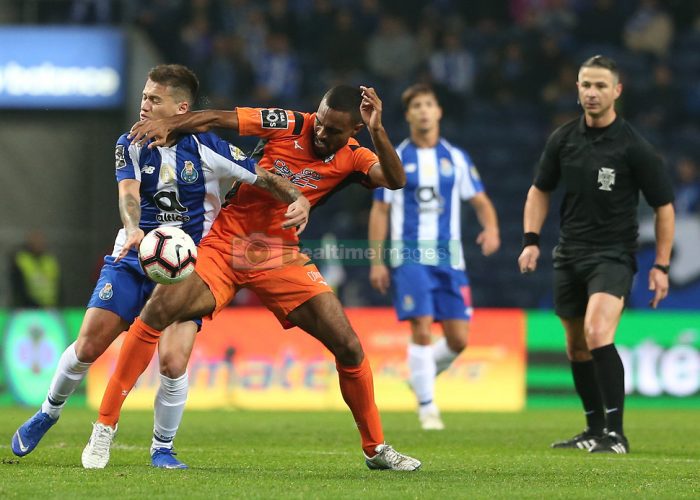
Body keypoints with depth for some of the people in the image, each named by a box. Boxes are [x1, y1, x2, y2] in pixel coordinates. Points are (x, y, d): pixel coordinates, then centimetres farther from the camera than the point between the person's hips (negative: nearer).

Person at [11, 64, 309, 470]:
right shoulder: (131, 146, -1)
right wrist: (133, 229, -39)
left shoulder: (207, 150, -7)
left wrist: (299, 198, -24)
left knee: (173, 361, -18)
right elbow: (129, 193, -18)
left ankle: (163, 449, 5)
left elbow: (264, 178, -4)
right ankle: (49, 413, 23)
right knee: (88, 346, -6)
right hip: (133, 260, 2)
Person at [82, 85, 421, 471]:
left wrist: (377, 129, -32)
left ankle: (376, 449, 15)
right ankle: (105, 427, -14)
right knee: (158, 310, -22)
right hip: (224, 244, -2)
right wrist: (166, 125, -28)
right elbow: (215, 119, -13)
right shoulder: (289, 125, -9)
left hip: (280, 258, 2)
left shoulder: (352, 159, -3)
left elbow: (395, 180, -21)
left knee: (349, 347, -5)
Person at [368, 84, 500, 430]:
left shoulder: (456, 158, 9)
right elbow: (379, 211, 6)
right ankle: (426, 406, -2)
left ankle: (423, 373, 28)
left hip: (449, 256, 2)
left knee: (458, 339, -2)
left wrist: (491, 228, -12)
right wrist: (377, 262, 0)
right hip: (409, 255, -2)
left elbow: (480, 201, 11)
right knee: (421, 329, -14)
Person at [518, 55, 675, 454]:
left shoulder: (634, 147, -10)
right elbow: (541, 190, 17)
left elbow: (664, 206, -4)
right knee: (577, 347, 11)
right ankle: (595, 431, 27)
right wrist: (531, 239, 5)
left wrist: (661, 266, -6)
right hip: (570, 253, 6)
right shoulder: (564, 139, 3)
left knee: (597, 332, -26)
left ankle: (615, 433, -23)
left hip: (613, 255, -6)